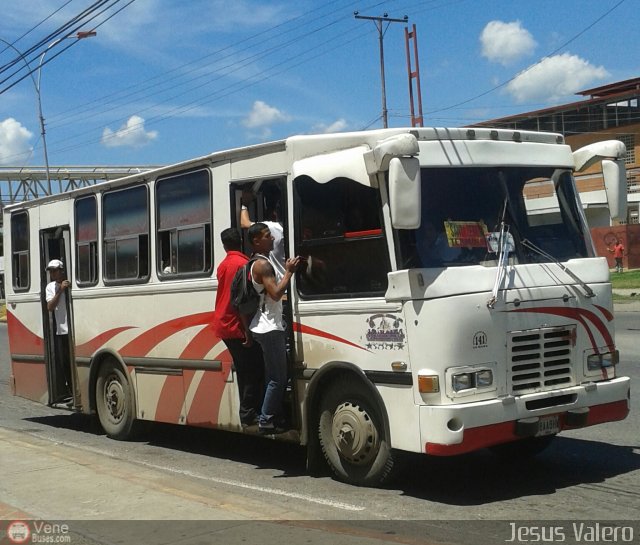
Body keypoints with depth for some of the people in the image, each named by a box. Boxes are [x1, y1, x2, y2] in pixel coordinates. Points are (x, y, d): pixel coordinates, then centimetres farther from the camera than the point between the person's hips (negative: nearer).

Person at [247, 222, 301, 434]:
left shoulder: (265, 262, 18)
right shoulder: (262, 264, -15)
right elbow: (276, 293, -23)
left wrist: (288, 270, 9)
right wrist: (289, 271, -16)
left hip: (271, 326, 11)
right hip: (268, 328, -11)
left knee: (275, 375, 14)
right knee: (278, 377, -7)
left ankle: (276, 417, 19)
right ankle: (266, 421, -3)